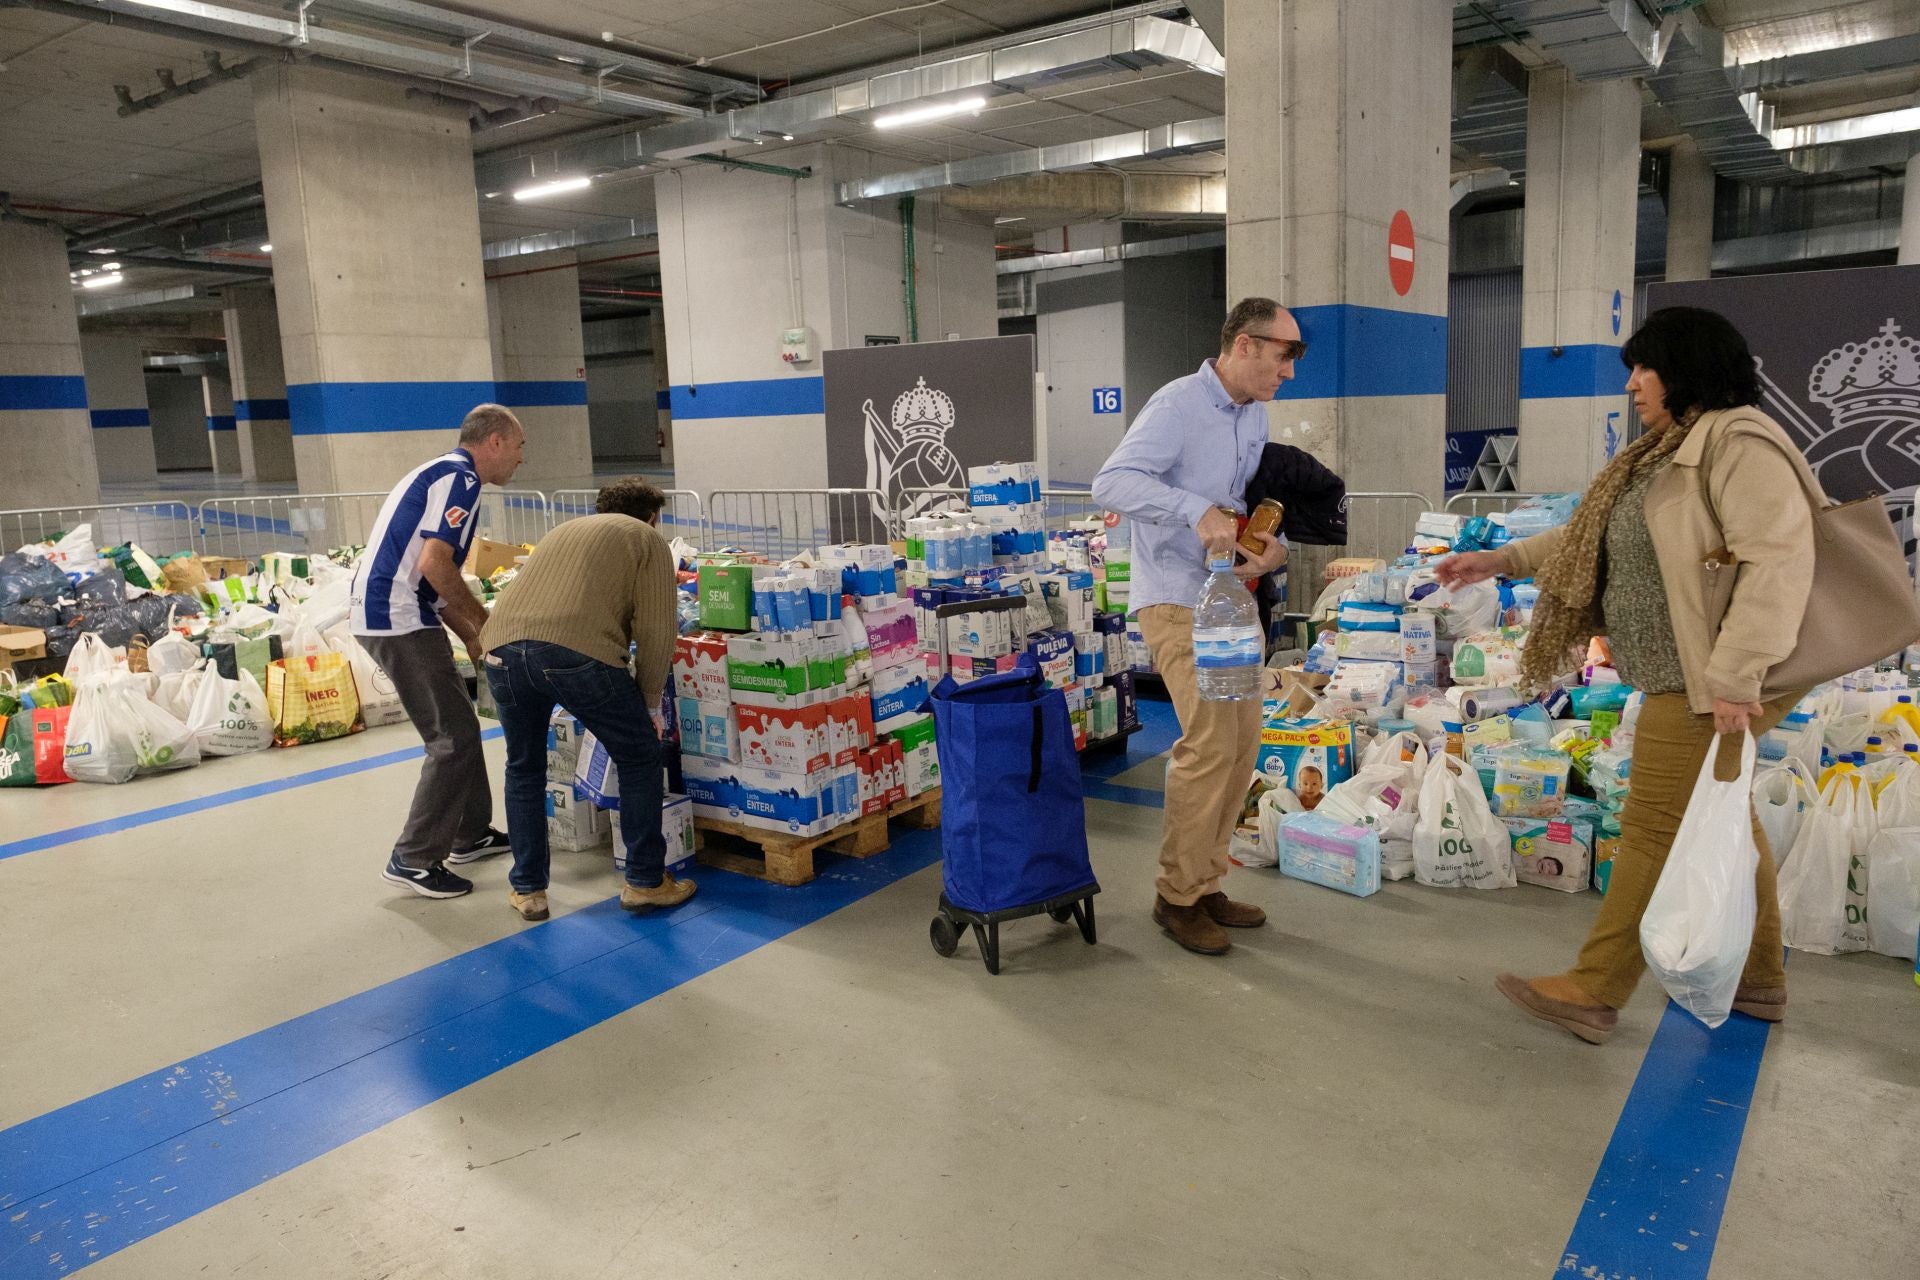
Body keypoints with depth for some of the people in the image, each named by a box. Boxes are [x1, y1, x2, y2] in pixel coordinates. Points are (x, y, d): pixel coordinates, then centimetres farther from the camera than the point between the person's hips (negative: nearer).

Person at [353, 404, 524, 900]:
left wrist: (471, 637, 19)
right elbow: (434, 564, -21)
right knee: (454, 738, -6)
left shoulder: (444, 473, 21)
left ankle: (470, 833, 29)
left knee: (458, 725, 18)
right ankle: (414, 859, 1)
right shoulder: (459, 477, -11)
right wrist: (484, 622, -8)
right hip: (398, 618, -10)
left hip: (386, 615, 10)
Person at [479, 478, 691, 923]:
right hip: (576, 649, -5)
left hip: (502, 647, 5)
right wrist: (649, 702, 19)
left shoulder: (564, 531, 36)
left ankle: (527, 889, 28)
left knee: (523, 768, 25)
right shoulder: (648, 540, 19)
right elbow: (655, 630, 7)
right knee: (640, 759, 15)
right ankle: (646, 881, 21)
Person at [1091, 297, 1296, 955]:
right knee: (1209, 741, -14)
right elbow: (1111, 483, -27)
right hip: (1176, 598, -9)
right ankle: (1177, 896, 2)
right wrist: (1198, 511, -37)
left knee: (1242, 738, 10)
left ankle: (1205, 881, 23)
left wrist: (1273, 544, -4)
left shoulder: (1254, 415, 12)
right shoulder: (1178, 405, -15)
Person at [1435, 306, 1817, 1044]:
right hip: (1685, 678, 10)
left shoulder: (1740, 442, -17)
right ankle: (1759, 979, 33)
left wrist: (1735, 676, -29)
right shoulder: (1671, 450, 16)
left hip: (1713, 683, -10)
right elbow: (1597, 535, 23)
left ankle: (1594, 995, 4)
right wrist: (1500, 561, 19)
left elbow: (1778, 562, -26)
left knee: (1657, 828, -5)